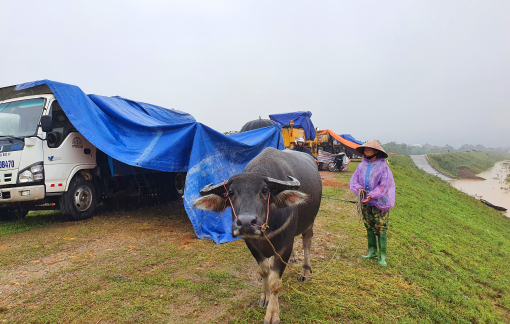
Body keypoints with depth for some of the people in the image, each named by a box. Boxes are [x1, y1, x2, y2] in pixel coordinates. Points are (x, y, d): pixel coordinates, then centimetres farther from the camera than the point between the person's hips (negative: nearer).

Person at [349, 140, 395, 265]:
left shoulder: (382, 166, -10)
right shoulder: (362, 165, 5)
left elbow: (385, 184, -13)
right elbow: (354, 179, 9)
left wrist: (372, 195, -20)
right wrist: (358, 188, -12)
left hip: (380, 202, -5)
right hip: (365, 202, 5)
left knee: (381, 229, -1)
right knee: (369, 228, 13)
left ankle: (382, 256, 8)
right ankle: (372, 252, 25)